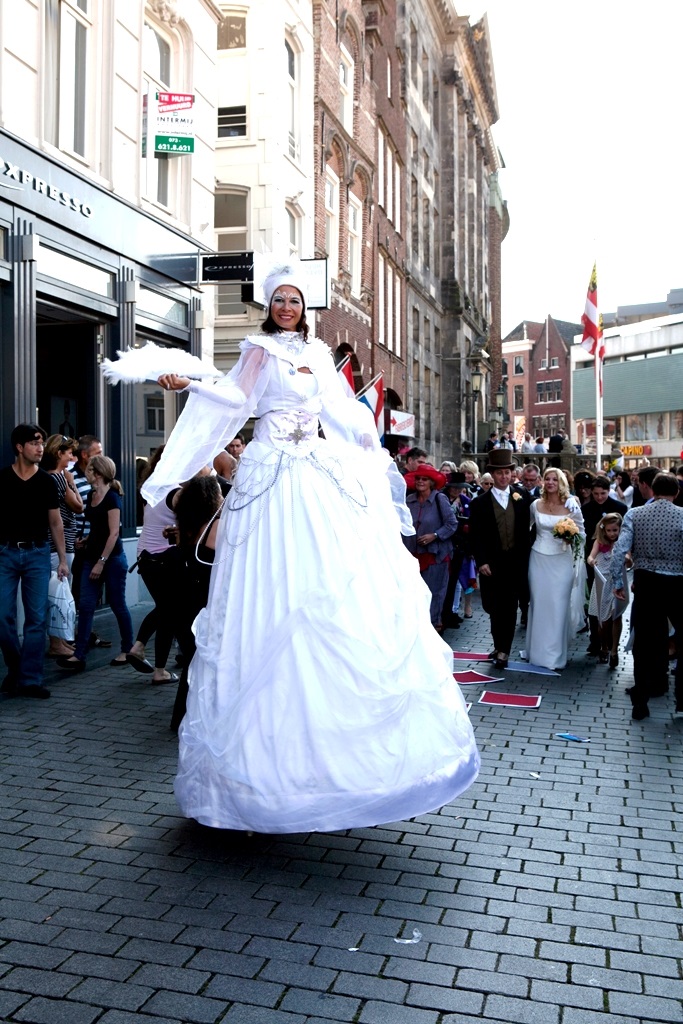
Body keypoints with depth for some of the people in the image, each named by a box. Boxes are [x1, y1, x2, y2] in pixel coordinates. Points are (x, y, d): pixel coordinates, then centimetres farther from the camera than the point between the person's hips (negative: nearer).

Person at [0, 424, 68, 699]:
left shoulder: (46, 482, 4)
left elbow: (55, 523, 9)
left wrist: (63, 559, 5)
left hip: (37, 554, 1)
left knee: (36, 619, -1)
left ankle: (30, 679, 6)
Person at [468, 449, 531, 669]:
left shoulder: (521, 497, 4)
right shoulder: (480, 502, 0)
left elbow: (526, 529, 6)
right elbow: (476, 536, -2)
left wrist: (524, 558, 1)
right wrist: (481, 562, -9)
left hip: (515, 562, 0)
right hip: (492, 564, 0)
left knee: (510, 607, 2)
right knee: (495, 607, 7)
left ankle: (503, 650, 9)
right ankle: (500, 646, 25)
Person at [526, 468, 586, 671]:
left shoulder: (571, 506, -5)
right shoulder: (536, 505, 3)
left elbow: (582, 534, 0)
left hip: (562, 561, -2)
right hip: (539, 559, 2)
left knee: (558, 606, 0)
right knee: (538, 604, 7)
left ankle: (555, 654, 10)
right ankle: (538, 650, 20)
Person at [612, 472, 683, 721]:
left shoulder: (634, 514, -2)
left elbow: (619, 551, -9)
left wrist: (617, 583, 0)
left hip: (646, 583, 3)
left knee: (645, 642, 13)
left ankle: (640, 703, 19)